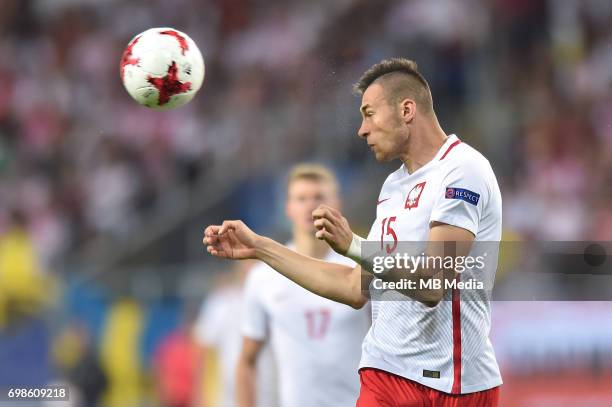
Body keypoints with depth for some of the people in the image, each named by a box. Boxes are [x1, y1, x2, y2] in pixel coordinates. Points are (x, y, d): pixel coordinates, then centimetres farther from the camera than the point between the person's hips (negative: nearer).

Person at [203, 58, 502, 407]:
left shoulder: (462, 169, -11)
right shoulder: (394, 185, 17)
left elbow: (433, 286, -20)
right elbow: (357, 288, 20)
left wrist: (353, 246, -31)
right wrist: (260, 247, 20)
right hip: (382, 375, 7)